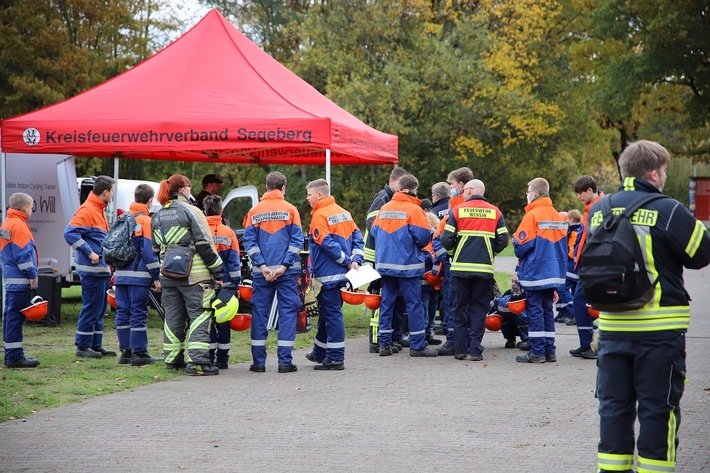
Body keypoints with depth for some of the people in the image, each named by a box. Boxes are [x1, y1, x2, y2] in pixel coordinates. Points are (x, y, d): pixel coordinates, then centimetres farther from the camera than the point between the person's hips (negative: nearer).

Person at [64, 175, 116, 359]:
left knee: (100, 309, 13)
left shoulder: (99, 210, 17)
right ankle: (83, 346, 0)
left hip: (102, 269, 10)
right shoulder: (87, 211, -14)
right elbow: (70, 233, -23)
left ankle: (96, 345, 19)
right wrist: (89, 253, -22)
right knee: (91, 308, -6)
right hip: (92, 269, -10)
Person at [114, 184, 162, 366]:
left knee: (123, 312, 9)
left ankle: (125, 352, 12)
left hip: (121, 275, 7)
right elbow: (149, 251, -14)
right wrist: (156, 277, -10)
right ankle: (139, 354, -4)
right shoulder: (146, 221, -9)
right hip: (139, 276, -7)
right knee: (139, 314, -5)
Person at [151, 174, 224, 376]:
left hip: (168, 275, 7)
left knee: (173, 317, 15)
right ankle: (196, 361, -12)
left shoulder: (157, 217, 13)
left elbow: (156, 248, 19)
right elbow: (205, 245, -11)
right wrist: (217, 273, -7)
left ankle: (172, 358, 21)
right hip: (194, 275, -6)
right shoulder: (190, 211, -8)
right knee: (199, 316, -4)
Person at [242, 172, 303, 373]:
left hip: (261, 272, 2)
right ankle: (285, 362, -2)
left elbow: (249, 241, -2)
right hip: (287, 272, -2)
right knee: (287, 313, 2)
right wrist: (284, 266, -8)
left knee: (260, 314, 8)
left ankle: (258, 362, 8)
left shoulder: (254, 211, 4)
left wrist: (262, 266, -5)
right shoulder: (290, 209, 0)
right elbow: (297, 241, -6)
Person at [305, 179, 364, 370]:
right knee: (327, 312, 18)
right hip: (341, 273, 8)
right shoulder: (344, 213, 12)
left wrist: (347, 261, -13)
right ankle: (320, 352, 29)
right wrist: (355, 259, 0)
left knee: (331, 313, -5)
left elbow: (327, 244, -20)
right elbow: (357, 237, 8)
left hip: (327, 274, -8)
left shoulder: (320, 215, -13)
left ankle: (335, 358, -3)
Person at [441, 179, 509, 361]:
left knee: (459, 308, 10)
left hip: (460, 267, -1)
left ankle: (460, 349, 8)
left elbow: (446, 239, -7)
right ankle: (475, 349, 2)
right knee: (479, 308, 8)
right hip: (485, 269, 1)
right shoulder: (495, 212, 5)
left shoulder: (457, 210, -1)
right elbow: (503, 240, -1)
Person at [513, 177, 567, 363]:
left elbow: (522, 245, -16)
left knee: (534, 310, -2)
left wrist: (515, 240, 5)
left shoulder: (532, 215, -13)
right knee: (547, 309, 13)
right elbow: (563, 243, 13)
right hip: (553, 272, 7)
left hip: (535, 271, -7)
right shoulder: (558, 216, 8)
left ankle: (537, 352, -3)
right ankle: (549, 351, 14)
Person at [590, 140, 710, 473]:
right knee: (658, 408, 4)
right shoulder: (668, 211, -13)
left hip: (612, 325, 5)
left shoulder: (598, 211, 3)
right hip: (659, 329, -5)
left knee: (614, 404, 12)